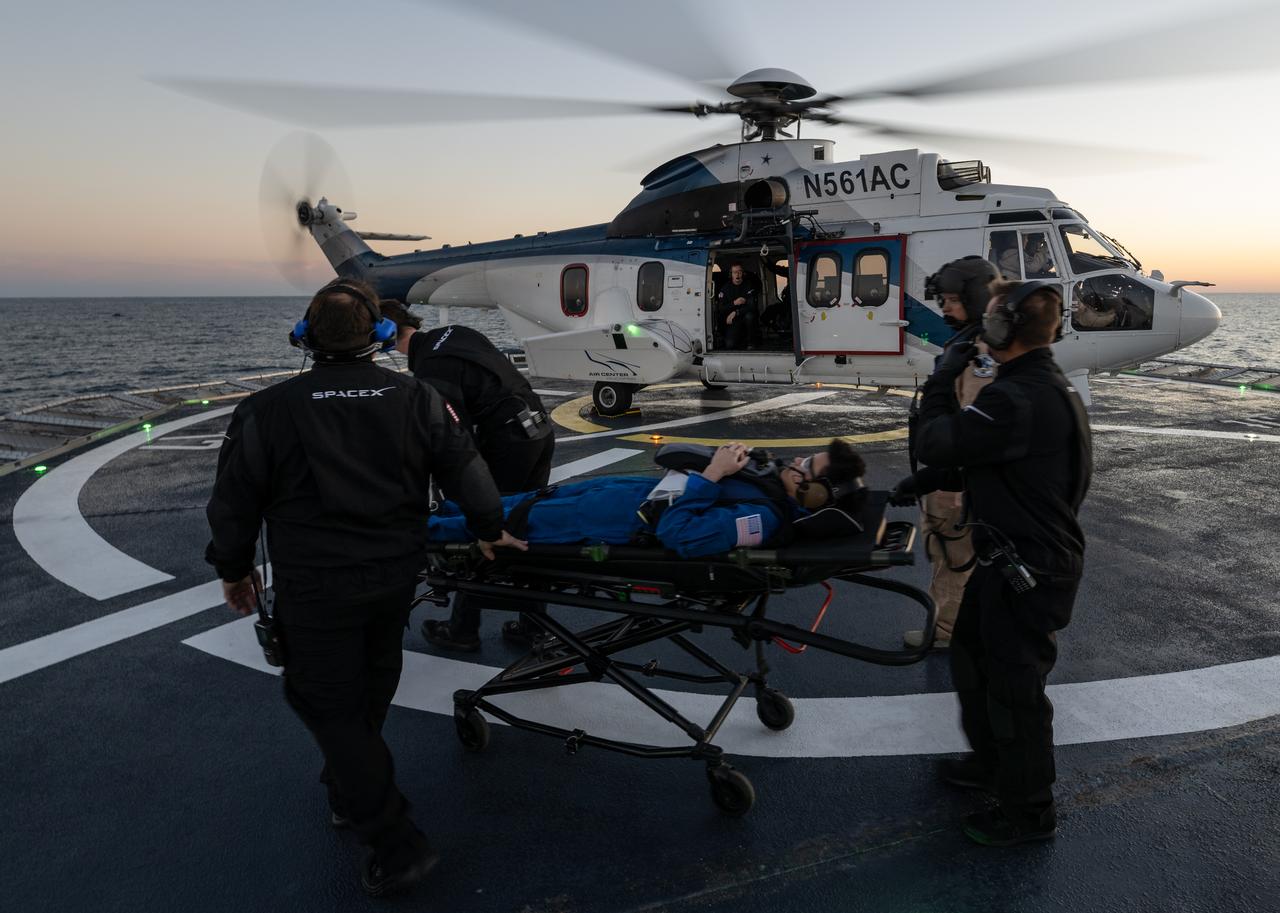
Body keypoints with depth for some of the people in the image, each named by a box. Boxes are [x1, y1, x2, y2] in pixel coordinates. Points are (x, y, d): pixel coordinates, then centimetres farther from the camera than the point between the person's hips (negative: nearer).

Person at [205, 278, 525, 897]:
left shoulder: (267, 411, -10)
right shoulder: (415, 399, -4)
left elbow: (235, 501, -3)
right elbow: (463, 464, -2)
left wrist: (233, 569, 12)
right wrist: (490, 528, 9)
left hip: (315, 590, -4)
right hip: (396, 577, 4)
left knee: (329, 705, 8)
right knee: (369, 691, 24)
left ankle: (396, 844, 10)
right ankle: (349, 794, 47)